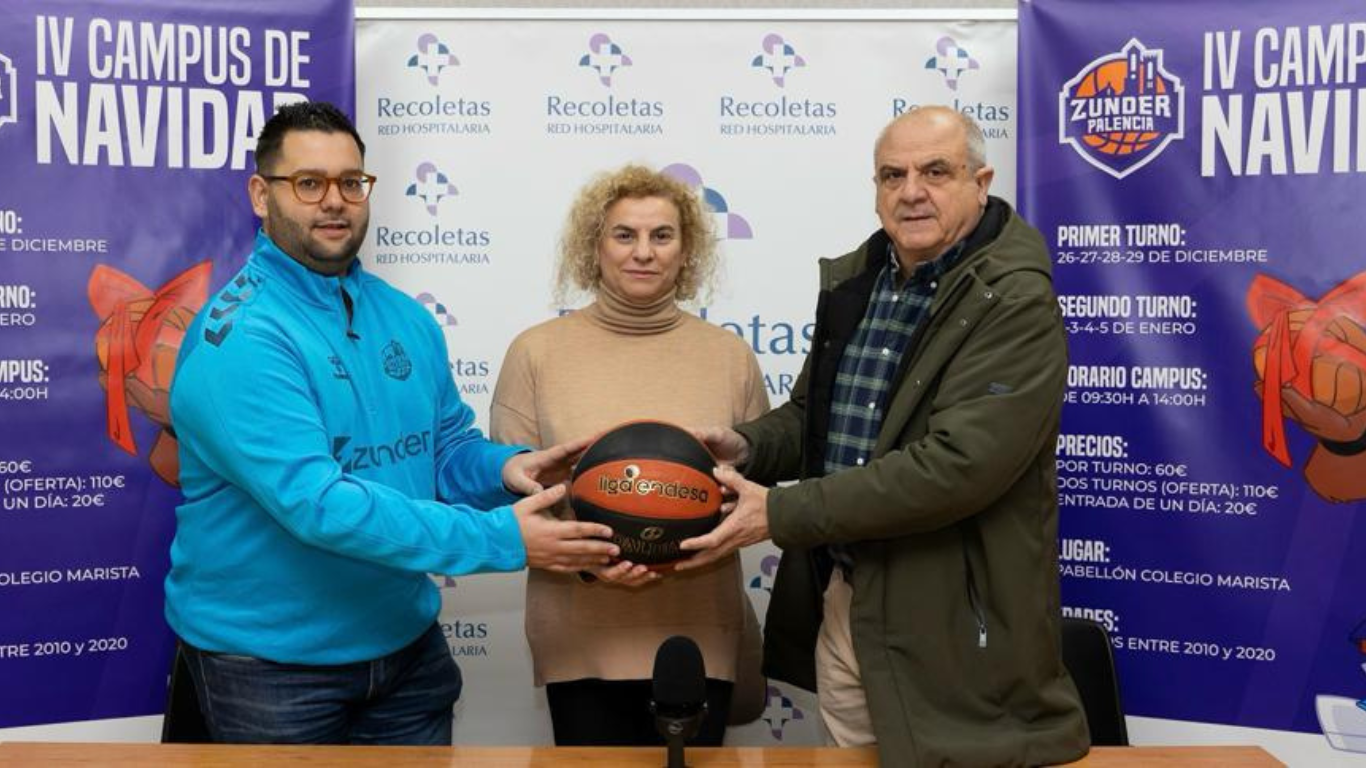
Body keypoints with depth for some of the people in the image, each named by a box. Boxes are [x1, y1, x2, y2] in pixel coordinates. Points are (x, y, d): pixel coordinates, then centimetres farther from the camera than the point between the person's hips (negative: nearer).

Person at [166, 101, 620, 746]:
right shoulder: (239, 338, -21)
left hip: (408, 641, 6)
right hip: (270, 659, -5)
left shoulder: (405, 319, 1)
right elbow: (316, 502, -29)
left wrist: (504, 470, -14)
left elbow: (447, 449, 9)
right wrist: (502, 539, -30)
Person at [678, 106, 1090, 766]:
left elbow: (954, 465, -26)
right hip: (837, 601, 7)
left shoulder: (1017, 305, -16)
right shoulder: (852, 279, 8)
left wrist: (779, 513, -25)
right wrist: (746, 447, -5)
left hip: (947, 622, -7)